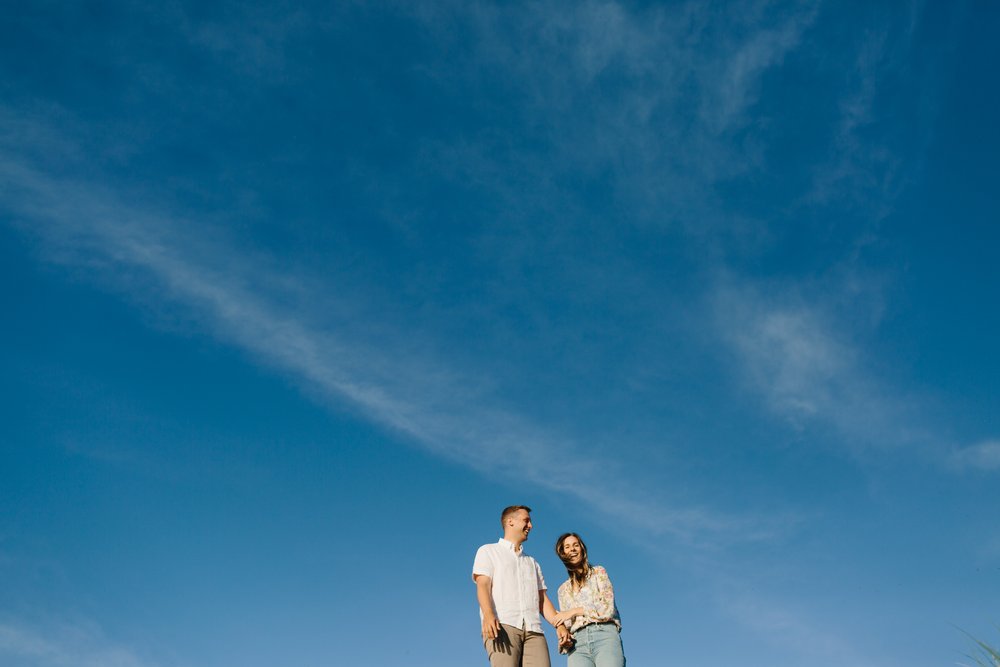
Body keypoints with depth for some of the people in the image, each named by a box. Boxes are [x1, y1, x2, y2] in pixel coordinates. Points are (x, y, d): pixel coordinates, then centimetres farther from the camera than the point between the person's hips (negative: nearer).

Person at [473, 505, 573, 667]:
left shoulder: (532, 563, 35)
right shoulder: (488, 551, 19)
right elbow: (482, 585, 1)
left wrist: (558, 624, 5)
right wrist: (488, 615, -19)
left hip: (533, 629, 4)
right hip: (501, 626, -4)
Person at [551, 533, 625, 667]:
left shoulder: (598, 572, 15)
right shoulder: (564, 589, 25)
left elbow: (608, 608, 1)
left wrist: (574, 611, -1)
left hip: (604, 635, -3)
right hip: (577, 642, 3)